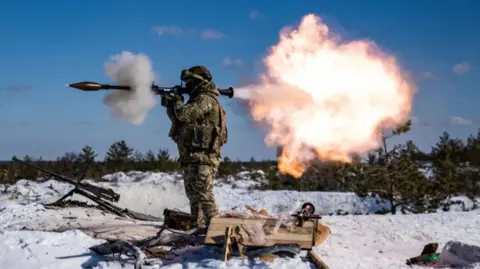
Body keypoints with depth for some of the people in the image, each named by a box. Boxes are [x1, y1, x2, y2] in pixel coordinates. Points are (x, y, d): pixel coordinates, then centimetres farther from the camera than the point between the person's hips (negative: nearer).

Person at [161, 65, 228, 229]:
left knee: (204, 195, -13)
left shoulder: (205, 99, -9)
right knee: (194, 196, 14)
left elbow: (185, 114, -22)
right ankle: (198, 227, 20)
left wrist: (177, 102, -2)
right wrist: (170, 106, 10)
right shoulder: (199, 100, 22)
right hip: (192, 157, 10)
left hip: (202, 157, -10)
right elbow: (180, 120, 24)